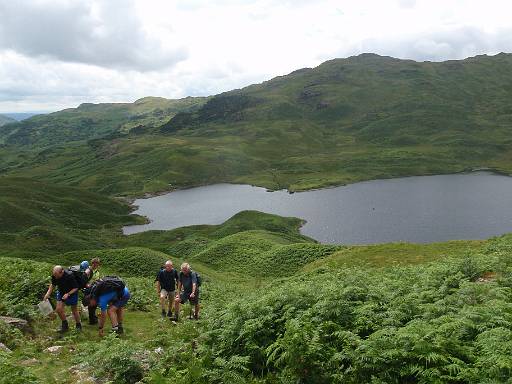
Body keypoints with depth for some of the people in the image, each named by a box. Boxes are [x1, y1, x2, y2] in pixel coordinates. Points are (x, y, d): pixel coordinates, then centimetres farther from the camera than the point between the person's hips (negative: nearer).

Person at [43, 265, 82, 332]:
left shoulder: (69, 276, -35)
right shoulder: (54, 275, -20)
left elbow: (75, 288, -23)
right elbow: (53, 284, 1)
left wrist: (68, 294, -35)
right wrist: (48, 293, -12)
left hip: (72, 293, -5)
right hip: (61, 292, 5)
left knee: (74, 310, 7)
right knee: (58, 309, -4)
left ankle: (78, 325, 29)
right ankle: (65, 325, 17)